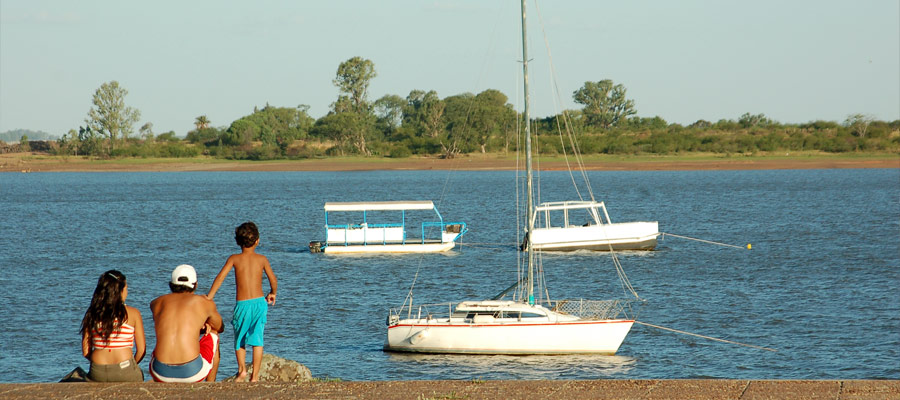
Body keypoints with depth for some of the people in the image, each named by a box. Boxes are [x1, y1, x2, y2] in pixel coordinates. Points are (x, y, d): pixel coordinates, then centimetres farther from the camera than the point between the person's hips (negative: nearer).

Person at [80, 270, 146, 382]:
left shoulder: (92, 314, 4)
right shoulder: (133, 313, -2)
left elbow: (85, 352, 5)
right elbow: (141, 350, -1)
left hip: (98, 374, 3)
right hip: (125, 373, -3)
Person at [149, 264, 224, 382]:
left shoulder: (157, 303, 15)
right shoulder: (205, 303, 10)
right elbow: (220, 327, 32)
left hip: (161, 373, 2)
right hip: (192, 372, -2)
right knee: (213, 336, 31)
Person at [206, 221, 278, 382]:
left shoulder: (234, 258, 1)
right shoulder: (262, 259, 5)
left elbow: (221, 276, -8)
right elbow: (273, 280, 10)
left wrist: (209, 296, -7)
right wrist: (272, 294, 29)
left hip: (242, 304, -1)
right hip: (259, 302, 1)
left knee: (239, 340, 17)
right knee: (257, 340, 3)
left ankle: (242, 369, 1)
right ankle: (255, 376, -1)